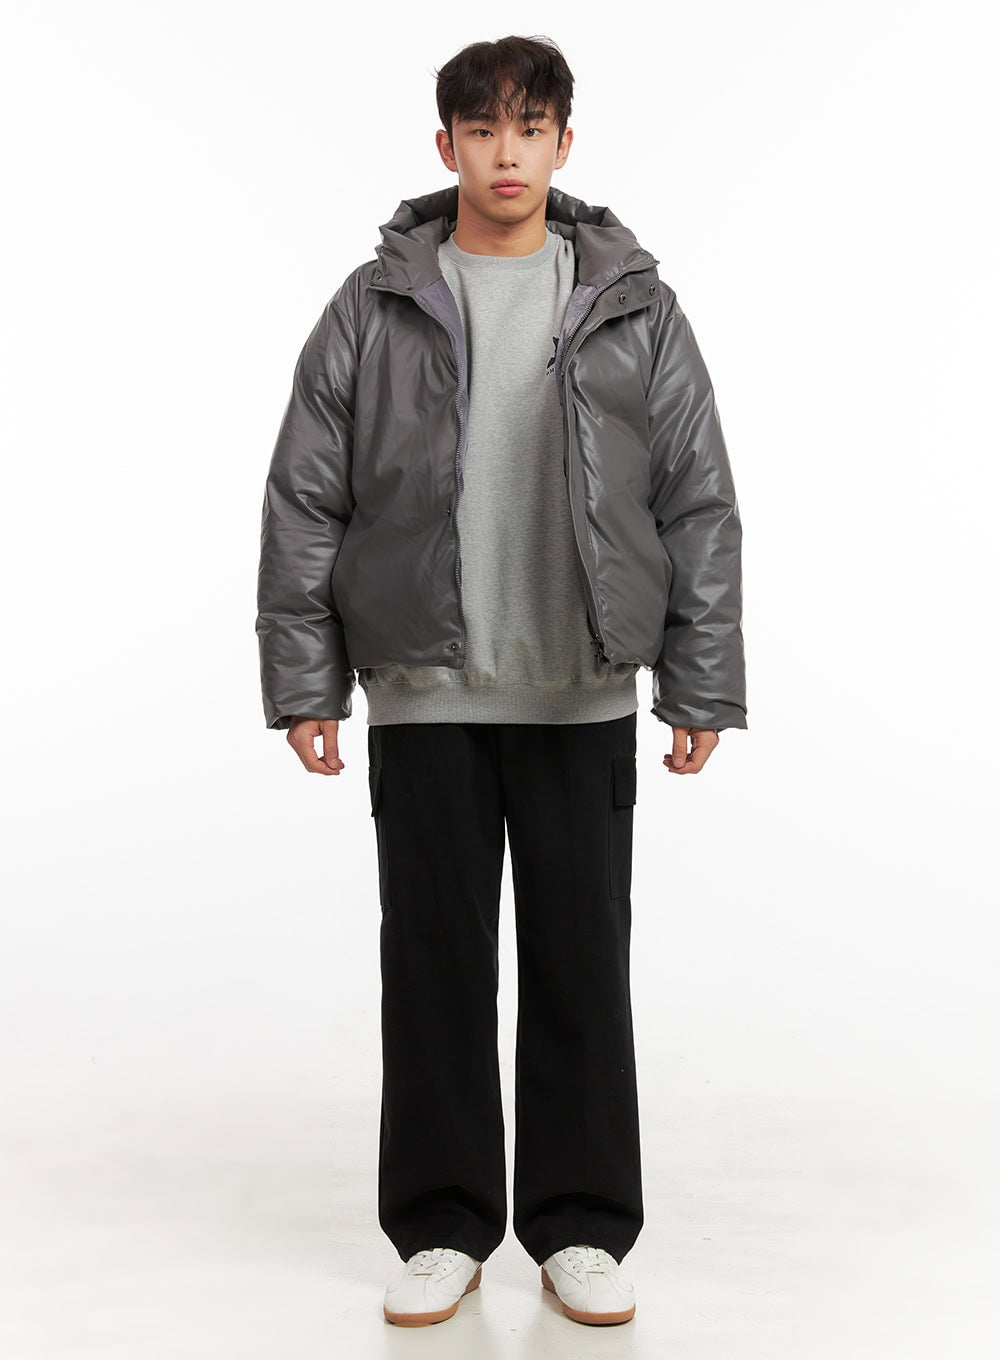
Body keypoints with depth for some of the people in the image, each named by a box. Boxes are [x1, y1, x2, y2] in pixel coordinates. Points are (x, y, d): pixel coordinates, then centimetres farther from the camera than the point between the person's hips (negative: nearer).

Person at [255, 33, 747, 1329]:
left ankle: (582, 1227, 21)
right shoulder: (373, 308, 3)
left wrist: (702, 686, -1)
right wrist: (303, 680, -2)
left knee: (581, 963, 6)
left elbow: (700, 507, 4)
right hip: (423, 696, 0)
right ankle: (443, 1227, 22)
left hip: (583, 698, 0)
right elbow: (303, 504, 3)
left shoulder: (635, 310, 4)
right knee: (436, 963, 7)